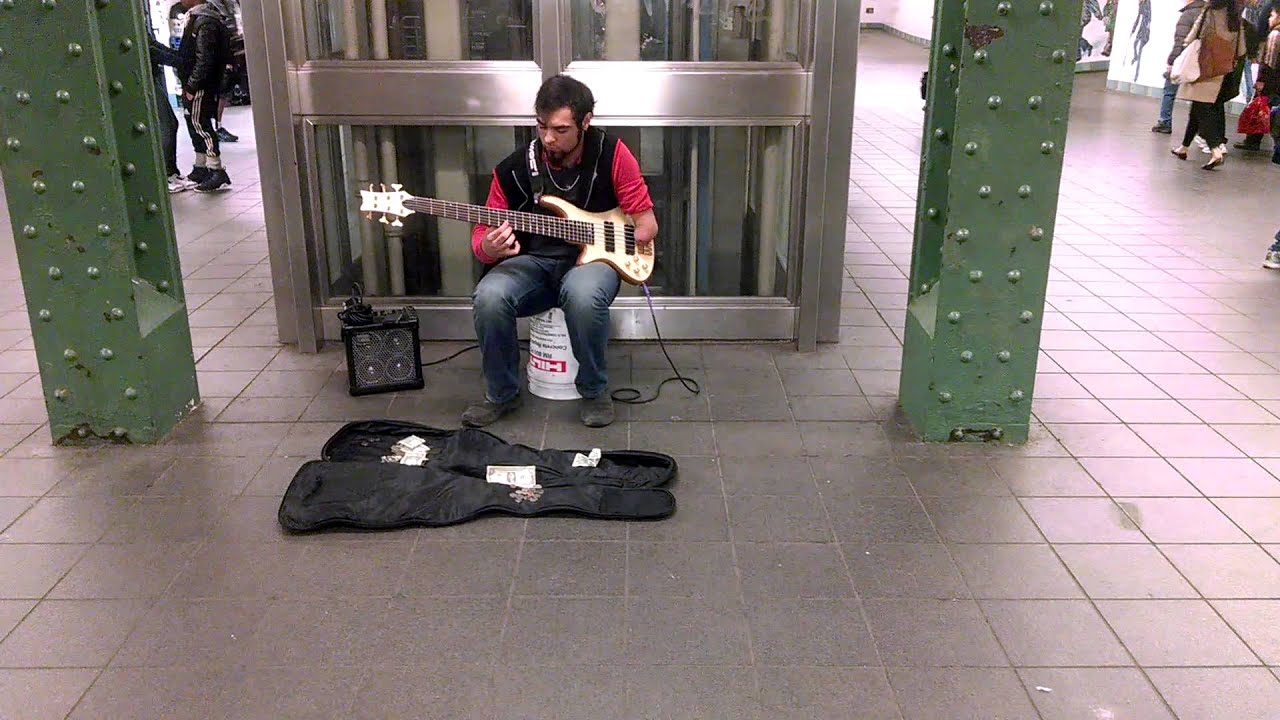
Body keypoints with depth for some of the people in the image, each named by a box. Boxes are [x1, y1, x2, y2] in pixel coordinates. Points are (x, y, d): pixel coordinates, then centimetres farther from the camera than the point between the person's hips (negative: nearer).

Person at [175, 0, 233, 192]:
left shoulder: (205, 21, -18)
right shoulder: (195, 16, 13)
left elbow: (204, 59, -22)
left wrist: (192, 85, -21)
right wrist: (188, 84, 17)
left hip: (201, 84, -10)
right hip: (192, 83, 10)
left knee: (200, 124, -9)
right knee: (195, 124, 15)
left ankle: (217, 172, -7)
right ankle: (201, 168, 25)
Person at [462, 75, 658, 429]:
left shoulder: (611, 153, -5)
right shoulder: (513, 169, -3)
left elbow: (646, 219, 3)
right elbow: (482, 233, 1)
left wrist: (641, 229, -20)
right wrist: (488, 248, -22)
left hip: (593, 257, -2)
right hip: (534, 261, 2)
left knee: (583, 293, -38)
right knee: (489, 296, -30)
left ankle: (594, 391, -11)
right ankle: (502, 393, -4)